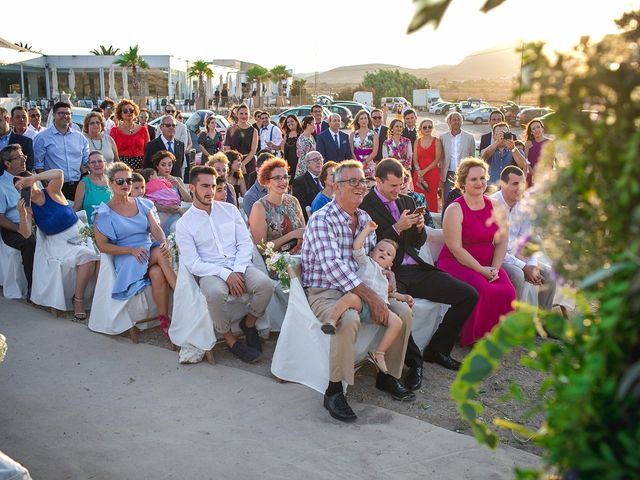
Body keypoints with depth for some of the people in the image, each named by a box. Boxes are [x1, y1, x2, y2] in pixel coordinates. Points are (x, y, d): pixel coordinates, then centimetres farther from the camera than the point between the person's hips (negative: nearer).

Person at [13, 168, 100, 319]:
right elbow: (26, 234, -12)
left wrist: (31, 178, -27)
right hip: (60, 242, -1)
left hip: (81, 232, 1)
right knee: (86, 256, -31)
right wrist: (22, 214, -29)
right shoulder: (29, 207, 1)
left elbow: (59, 174, -24)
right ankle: (78, 299, -21)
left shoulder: (52, 191, -2)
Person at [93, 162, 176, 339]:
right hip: (125, 260, -4)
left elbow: (155, 228, 3)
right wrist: (132, 250, -17)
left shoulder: (142, 204, 15)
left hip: (149, 252, 4)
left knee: (157, 274, -32)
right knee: (160, 254, -32)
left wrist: (163, 242, -21)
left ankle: (165, 319, -24)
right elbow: (102, 245, -4)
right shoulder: (104, 213, 3)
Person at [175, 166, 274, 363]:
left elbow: (246, 243, 7)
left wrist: (238, 271, -11)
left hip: (238, 266, 3)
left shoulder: (229, 209, 11)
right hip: (209, 272, -3)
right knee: (215, 293, -37)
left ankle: (249, 323, 3)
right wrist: (225, 275, -18)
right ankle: (230, 339, -12)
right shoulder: (184, 224, 1)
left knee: (265, 284, -26)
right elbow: (192, 263, -6)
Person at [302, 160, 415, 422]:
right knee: (349, 319, -36)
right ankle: (334, 391, -19)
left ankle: (388, 376, 10)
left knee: (403, 311, -8)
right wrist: (371, 297, -29)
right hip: (324, 291, -7)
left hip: (358, 289, 8)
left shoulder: (365, 219, 10)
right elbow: (332, 266, -27)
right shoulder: (321, 220, -15)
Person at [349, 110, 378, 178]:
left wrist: (364, 163, -11)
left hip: (370, 165, 0)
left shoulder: (373, 134, 5)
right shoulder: (353, 134, 8)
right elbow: (351, 152, 3)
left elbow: (374, 152, -2)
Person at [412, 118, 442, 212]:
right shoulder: (417, 142, 11)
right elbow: (415, 160, 6)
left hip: (432, 173, -2)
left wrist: (425, 171, -10)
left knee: (431, 198, -4)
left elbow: (437, 159, -4)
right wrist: (419, 172, -10)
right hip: (418, 174, 2)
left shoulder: (436, 141, 3)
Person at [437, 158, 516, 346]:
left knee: (507, 292, -23)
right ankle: (473, 337, -9)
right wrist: (481, 270, -16)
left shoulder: (495, 207, 10)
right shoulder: (455, 210, -8)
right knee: (482, 290, -32)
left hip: (489, 264, 5)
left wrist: (495, 268, -8)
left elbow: (501, 242, 8)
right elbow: (455, 248, -13)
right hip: (456, 263, -5)